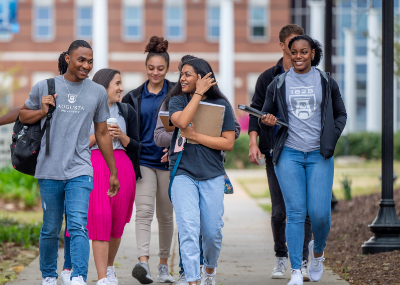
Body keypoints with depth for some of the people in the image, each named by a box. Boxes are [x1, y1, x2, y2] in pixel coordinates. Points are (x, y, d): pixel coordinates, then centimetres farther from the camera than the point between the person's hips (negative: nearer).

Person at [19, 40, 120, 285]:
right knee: (50, 229, 7)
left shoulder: (98, 92, 8)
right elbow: (23, 116, 16)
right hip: (49, 171, 0)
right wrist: (41, 112, -6)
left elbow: (102, 134, 15)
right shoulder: (44, 88, 3)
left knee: (78, 226, -15)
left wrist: (113, 172, 17)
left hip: (80, 171, 0)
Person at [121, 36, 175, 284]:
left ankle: (164, 264, 20)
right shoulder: (134, 97, 9)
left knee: (166, 215, 8)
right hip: (143, 160, 0)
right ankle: (143, 263, -28)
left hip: (168, 161, 0)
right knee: (144, 211, -15)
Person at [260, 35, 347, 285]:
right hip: (289, 155, 0)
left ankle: (318, 251, 24)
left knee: (320, 213, -8)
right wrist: (267, 121, -8)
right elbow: (266, 115, 16)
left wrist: (331, 139, 1)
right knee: (295, 213, -7)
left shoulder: (327, 83, 6)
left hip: (319, 156, 0)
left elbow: (341, 114, 15)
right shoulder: (278, 84, 7)